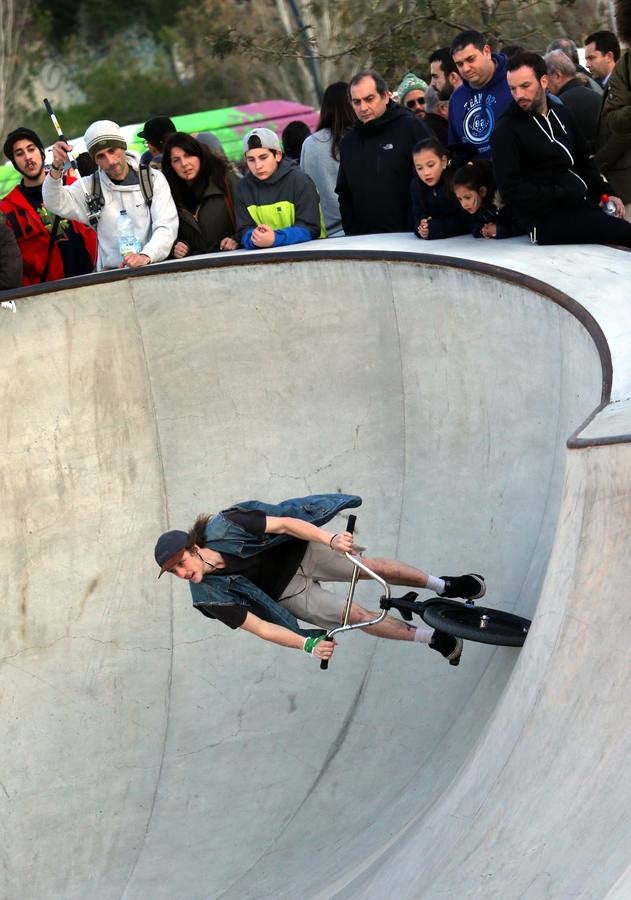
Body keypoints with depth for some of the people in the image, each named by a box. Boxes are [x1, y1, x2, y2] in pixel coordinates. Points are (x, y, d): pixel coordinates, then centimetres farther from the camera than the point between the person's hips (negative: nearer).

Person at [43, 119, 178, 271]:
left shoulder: (153, 179, 7)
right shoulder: (90, 186, 12)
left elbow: (166, 227, -4)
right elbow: (56, 204, -2)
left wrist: (145, 256, -23)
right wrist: (56, 168, -21)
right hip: (110, 274, 1)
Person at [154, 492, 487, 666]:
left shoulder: (223, 528, -28)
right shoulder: (211, 596, -23)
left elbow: (284, 523, -26)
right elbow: (260, 628, -20)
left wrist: (330, 538, -39)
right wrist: (307, 645, -32)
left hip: (300, 552, -1)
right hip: (286, 591, 1)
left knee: (374, 567, -7)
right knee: (356, 615, -7)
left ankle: (442, 585, 20)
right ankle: (434, 639, 13)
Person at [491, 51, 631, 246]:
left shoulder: (560, 114, 18)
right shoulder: (506, 131, -3)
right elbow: (512, 191, -10)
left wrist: (604, 193, 11)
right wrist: (566, 195, -12)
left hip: (582, 206, 7)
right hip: (547, 220, -7)